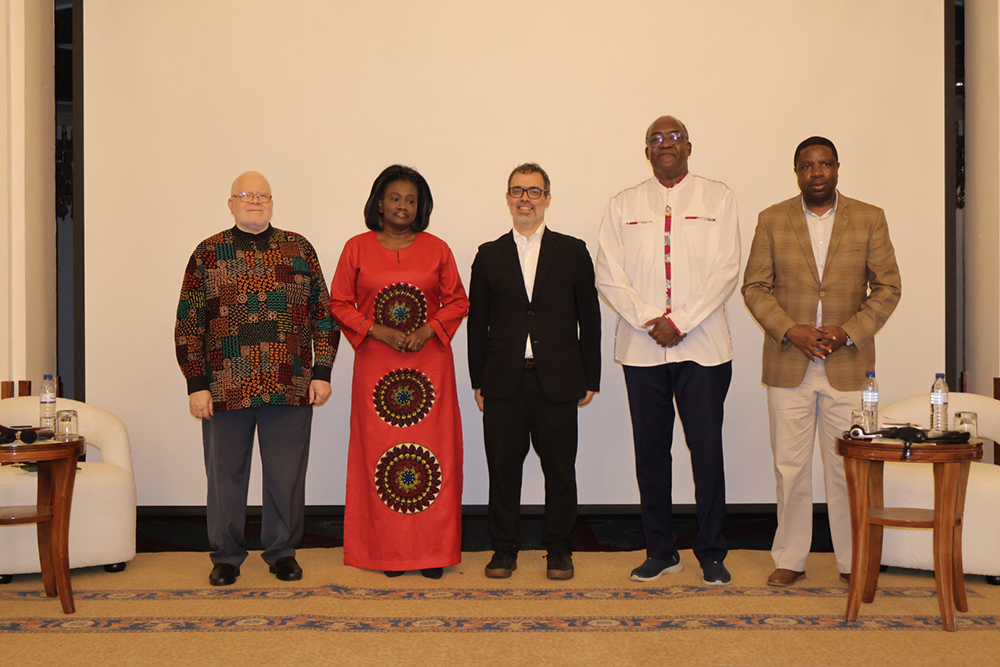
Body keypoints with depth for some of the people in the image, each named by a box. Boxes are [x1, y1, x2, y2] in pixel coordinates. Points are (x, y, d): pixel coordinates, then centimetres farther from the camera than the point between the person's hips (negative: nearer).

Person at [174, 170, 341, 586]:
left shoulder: (299, 249, 8)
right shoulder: (208, 254, 5)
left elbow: (323, 314, 9)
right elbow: (188, 325, 3)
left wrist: (322, 372, 2)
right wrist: (196, 384, -4)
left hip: (291, 389, 1)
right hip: (225, 390, 0)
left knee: (287, 475, 7)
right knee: (226, 475, 7)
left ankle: (282, 553, 22)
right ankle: (226, 556, 21)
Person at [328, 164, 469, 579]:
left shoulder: (436, 249, 7)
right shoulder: (357, 249, 5)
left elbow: (456, 302, 9)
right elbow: (339, 303, 5)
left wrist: (427, 331, -7)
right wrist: (380, 332, -8)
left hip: (429, 363, 0)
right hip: (376, 365, 0)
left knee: (434, 453, -1)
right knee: (380, 453, 0)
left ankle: (433, 551, 8)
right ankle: (389, 550, 10)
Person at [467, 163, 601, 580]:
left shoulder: (572, 252, 7)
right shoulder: (489, 255, 10)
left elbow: (589, 319, 7)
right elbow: (477, 323, 10)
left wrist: (590, 379, 2)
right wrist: (477, 381, 4)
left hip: (557, 382, -1)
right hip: (504, 381, 1)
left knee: (559, 468, 4)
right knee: (503, 468, 4)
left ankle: (559, 550, 17)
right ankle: (505, 549, 16)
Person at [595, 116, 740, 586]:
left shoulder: (718, 198, 8)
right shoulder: (623, 206, 12)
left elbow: (725, 272, -1)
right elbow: (608, 275, 3)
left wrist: (680, 322, -11)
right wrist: (650, 320, -10)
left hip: (703, 347, -1)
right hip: (641, 348, 2)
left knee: (707, 450, -1)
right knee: (650, 450, 5)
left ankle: (711, 553, 12)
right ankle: (661, 551, 17)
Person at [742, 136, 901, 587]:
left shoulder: (869, 220, 5)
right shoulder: (772, 220, 5)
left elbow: (887, 287, 3)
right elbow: (754, 286, 3)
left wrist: (848, 332, -10)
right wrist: (790, 330, -11)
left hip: (848, 366, 0)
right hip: (788, 367, 0)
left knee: (848, 469, 4)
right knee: (790, 469, 5)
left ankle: (853, 561, 18)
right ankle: (790, 559, 17)